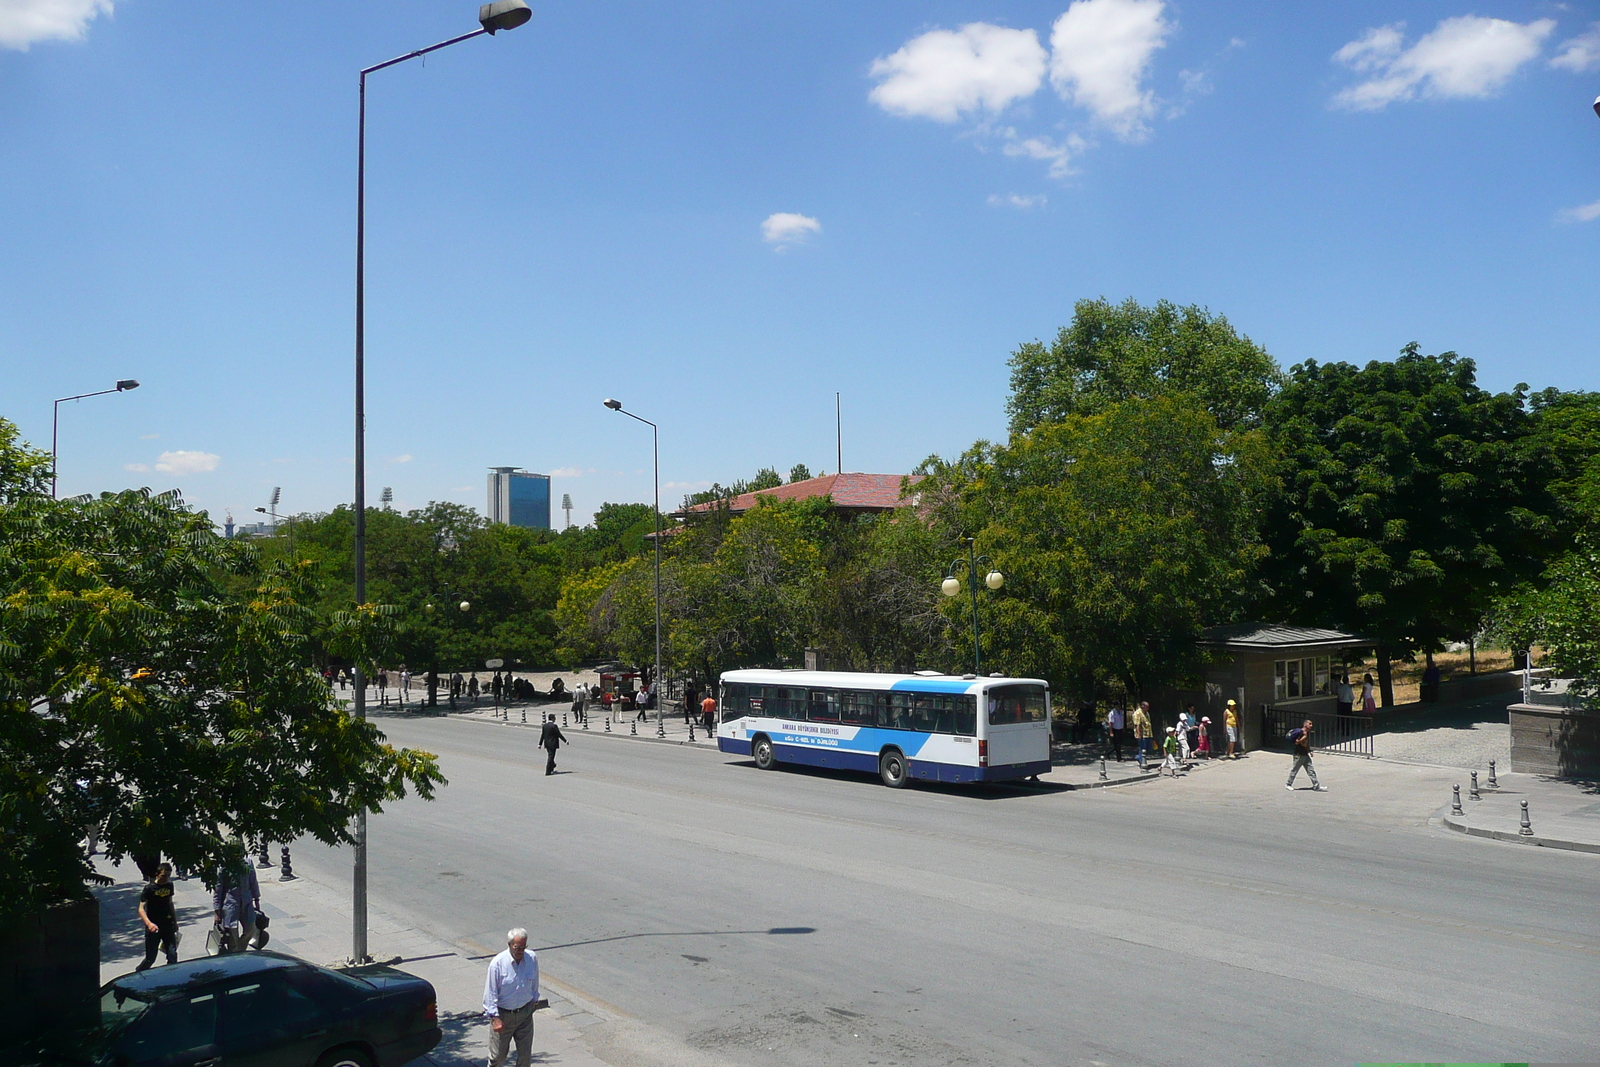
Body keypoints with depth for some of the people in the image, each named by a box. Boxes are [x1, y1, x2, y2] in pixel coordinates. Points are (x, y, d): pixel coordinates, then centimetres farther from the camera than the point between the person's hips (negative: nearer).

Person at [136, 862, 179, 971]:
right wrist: (149, 923, -35)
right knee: (150, 958, 4)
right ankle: (138, 972, 32)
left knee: (172, 956, -4)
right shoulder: (149, 888, -13)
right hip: (153, 927, -4)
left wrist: (175, 922, 21)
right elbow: (141, 909, -20)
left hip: (168, 925, 4)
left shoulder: (169, 885, 5)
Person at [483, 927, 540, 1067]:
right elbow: (490, 992, -15)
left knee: (525, 1053, 8)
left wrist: (534, 1000, 19)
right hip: (503, 1015, -3)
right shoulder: (498, 963, -20)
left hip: (525, 1013, 3)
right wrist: (495, 1017, -17)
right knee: (499, 1053, 11)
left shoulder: (532, 958, -9)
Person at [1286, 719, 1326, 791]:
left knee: (1311, 770, 4)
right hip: (1299, 755, -8)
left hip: (1305, 754, 8)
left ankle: (1316, 786, 4)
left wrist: (1309, 751, 18)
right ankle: (1289, 784, 16)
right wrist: (1304, 737, -25)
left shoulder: (1308, 732, 11)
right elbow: (1296, 742, -21)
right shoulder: (1300, 732, -17)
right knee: (1294, 770, 3)